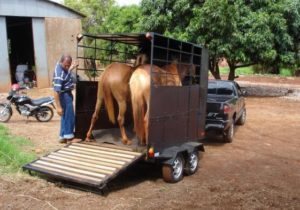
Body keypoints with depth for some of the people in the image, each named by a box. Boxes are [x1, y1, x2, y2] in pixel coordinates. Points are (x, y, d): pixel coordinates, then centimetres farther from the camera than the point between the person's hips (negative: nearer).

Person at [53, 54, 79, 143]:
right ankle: (69, 137, 13)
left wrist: (72, 68, 17)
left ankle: (63, 137, 24)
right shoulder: (59, 74, -29)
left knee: (65, 116, 16)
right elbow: (56, 91, -30)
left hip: (67, 93, 10)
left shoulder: (62, 66, -1)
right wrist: (58, 106, -30)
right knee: (69, 116, 1)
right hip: (65, 95, -10)